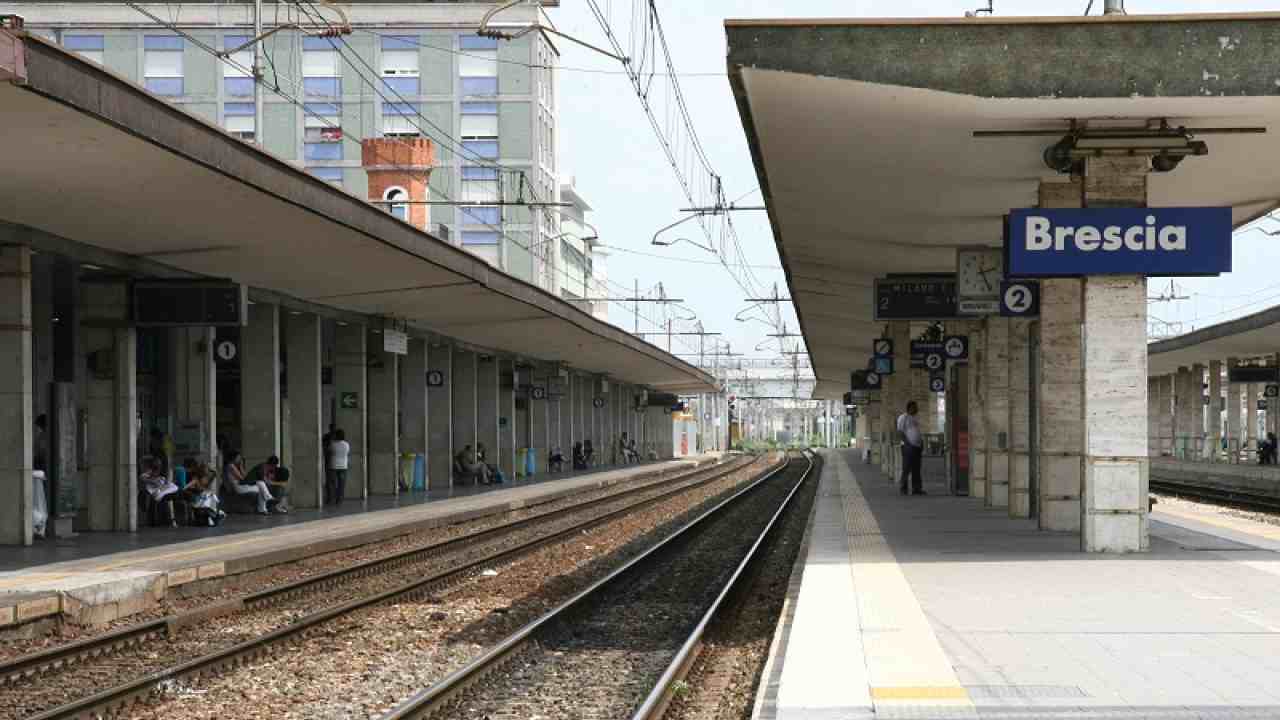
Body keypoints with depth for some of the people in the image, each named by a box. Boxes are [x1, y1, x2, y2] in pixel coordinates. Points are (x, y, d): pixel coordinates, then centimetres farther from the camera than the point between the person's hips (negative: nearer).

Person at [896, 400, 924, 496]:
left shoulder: (913, 418, 21)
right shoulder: (903, 417, -4)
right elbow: (900, 432, -11)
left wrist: (921, 445, 14)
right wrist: (907, 443, -18)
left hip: (917, 446, 8)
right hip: (908, 447, -8)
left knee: (916, 469, 6)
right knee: (907, 468, -8)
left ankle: (916, 488, 6)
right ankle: (903, 487, -3)